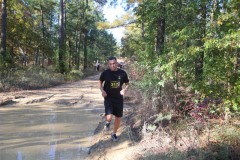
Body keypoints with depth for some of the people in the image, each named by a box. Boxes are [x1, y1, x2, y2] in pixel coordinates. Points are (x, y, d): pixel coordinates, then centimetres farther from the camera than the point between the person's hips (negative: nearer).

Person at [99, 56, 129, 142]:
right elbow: (100, 82, 8)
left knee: (118, 117, 10)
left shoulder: (122, 73, -5)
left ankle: (114, 133, 36)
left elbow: (127, 84, 7)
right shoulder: (105, 73, -8)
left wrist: (124, 90, -13)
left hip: (119, 98, 2)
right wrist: (102, 90, -10)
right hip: (108, 98, -2)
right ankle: (108, 122, 21)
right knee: (109, 117, -19)